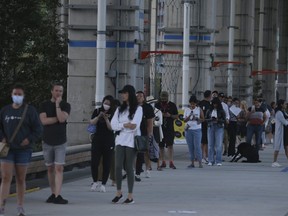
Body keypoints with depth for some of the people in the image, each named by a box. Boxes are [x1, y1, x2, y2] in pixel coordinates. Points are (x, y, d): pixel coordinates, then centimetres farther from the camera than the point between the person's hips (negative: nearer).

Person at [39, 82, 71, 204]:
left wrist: (57, 104, -14)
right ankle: (53, 193, 15)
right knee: (50, 168, 7)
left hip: (60, 142, -2)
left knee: (59, 168, -11)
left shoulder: (65, 106, 3)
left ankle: (57, 196, -18)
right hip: (47, 142, 2)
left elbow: (62, 118, -16)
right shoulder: (44, 105, 5)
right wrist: (58, 118, -10)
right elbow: (43, 120, -10)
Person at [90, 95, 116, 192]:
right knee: (94, 163, -4)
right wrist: (99, 116, -16)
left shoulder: (113, 114, -2)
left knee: (106, 164, 1)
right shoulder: (97, 111, 6)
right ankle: (95, 182, 13)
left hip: (109, 141, -2)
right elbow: (92, 122, -3)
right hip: (97, 140, 2)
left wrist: (106, 119, -20)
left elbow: (111, 128, -8)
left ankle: (103, 184, 9)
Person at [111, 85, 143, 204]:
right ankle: (119, 192, 8)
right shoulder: (120, 109, 15)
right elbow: (113, 125, 4)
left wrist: (121, 125, -8)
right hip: (120, 140, 4)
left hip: (131, 141, -4)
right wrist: (125, 125, -10)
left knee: (129, 168, -2)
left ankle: (130, 196, 4)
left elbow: (135, 125, -12)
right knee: (118, 167, -6)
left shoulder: (138, 109, 1)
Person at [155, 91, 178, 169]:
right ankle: (163, 162, 14)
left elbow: (176, 116, 6)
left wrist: (170, 115, -13)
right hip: (160, 128, 2)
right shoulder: (157, 105, 8)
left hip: (169, 128, -2)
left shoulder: (172, 105, 5)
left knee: (170, 145, -10)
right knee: (161, 146, 6)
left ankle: (171, 162, -9)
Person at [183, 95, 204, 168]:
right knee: (190, 147, 3)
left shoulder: (199, 109, 4)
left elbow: (202, 119, 3)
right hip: (188, 129, 3)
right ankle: (192, 163, 6)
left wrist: (196, 118, -15)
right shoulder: (187, 110, 9)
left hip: (197, 130, -3)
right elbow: (184, 120, 5)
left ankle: (200, 162, -9)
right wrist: (189, 116, -13)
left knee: (197, 146, -10)